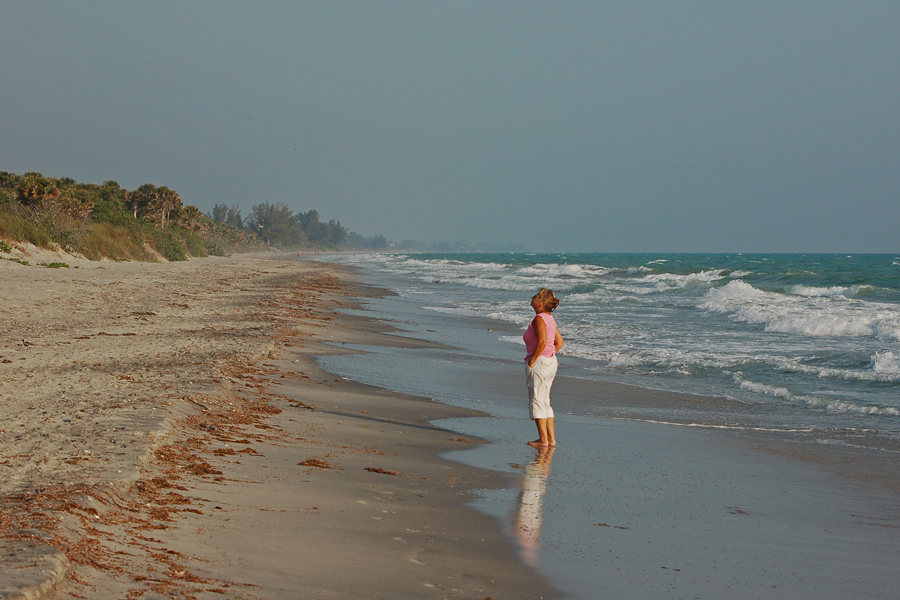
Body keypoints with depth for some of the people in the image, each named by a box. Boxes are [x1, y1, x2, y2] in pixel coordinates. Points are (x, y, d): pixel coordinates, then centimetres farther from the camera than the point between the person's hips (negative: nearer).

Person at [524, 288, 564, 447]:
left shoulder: (539, 318, -15)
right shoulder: (550, 319, 13)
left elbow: (542, 342, -26)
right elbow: (559, 342, 18)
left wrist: (532, 361, -19)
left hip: (539, 362, -9)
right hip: (551, 362, 9)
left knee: (537, 401, -2)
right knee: (545, 402, 15)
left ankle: (543, 440, 0)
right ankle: (551, 438, 15)